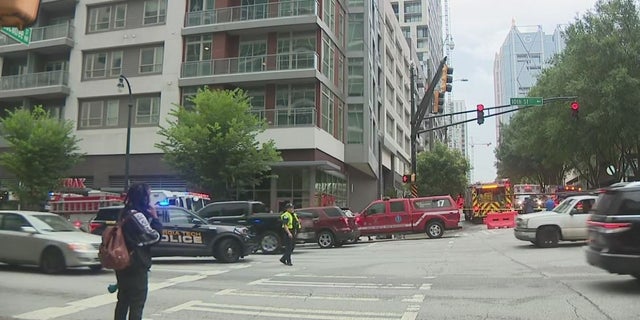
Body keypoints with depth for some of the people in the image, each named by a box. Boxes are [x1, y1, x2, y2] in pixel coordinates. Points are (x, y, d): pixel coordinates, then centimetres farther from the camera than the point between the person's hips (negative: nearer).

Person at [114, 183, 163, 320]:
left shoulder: (125, 213, 10)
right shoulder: (137, 215, -19)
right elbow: (154, 237, -16)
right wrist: (155, 218, -8)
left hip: (123, 264, 9)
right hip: (136, 266, -9)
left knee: (123, 300, 18)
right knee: (137, 302, -1)